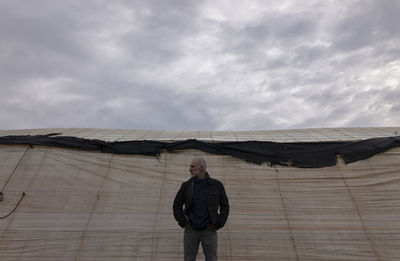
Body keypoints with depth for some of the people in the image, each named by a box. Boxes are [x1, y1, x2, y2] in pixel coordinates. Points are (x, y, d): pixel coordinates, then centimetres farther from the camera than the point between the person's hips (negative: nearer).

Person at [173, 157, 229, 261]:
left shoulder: (216, 185, -3)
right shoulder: (186, 185, 0)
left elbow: (225, 206, 4)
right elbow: (177, 205, 8)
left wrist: (218, 224, -4)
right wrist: (182, 222, -2)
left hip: (209, 230, -1)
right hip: (190, 230, 1)